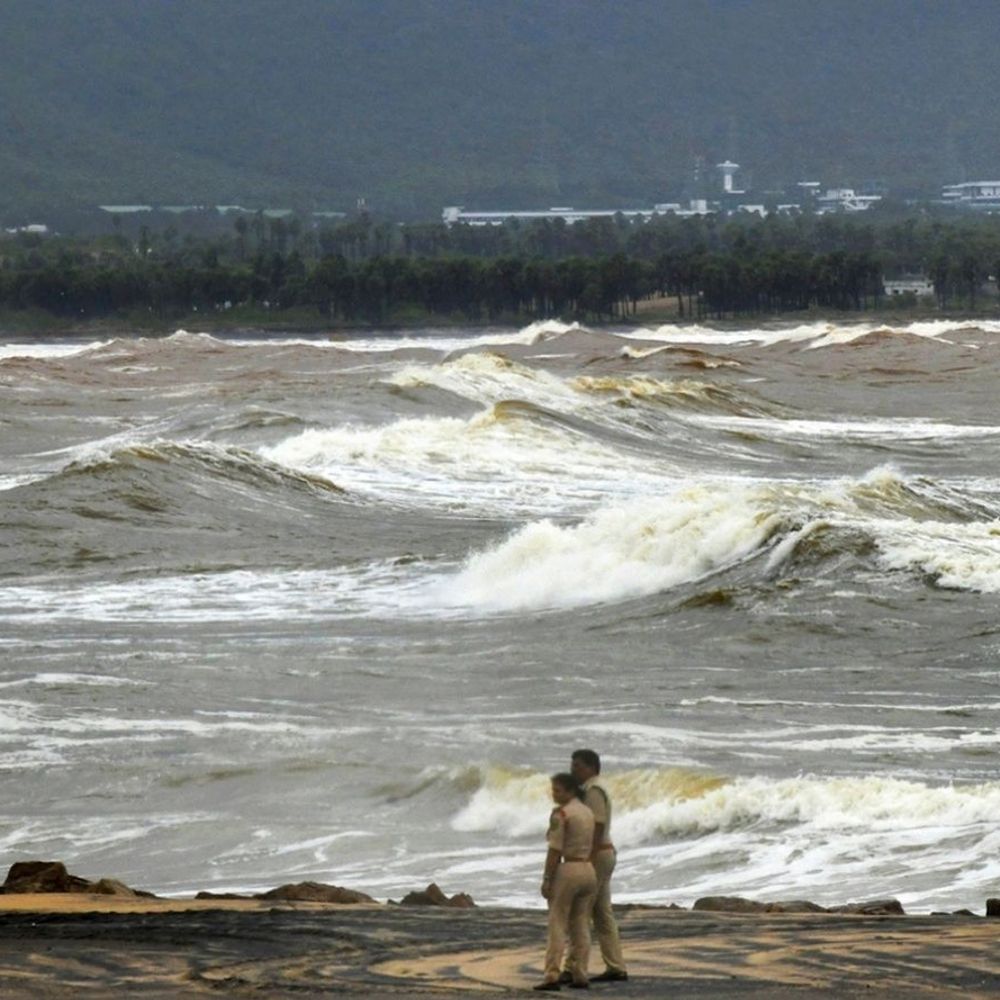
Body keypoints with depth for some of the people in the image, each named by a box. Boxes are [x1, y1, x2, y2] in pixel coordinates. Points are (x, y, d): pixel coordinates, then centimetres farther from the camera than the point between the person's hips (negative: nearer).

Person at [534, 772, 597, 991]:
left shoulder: (561, 814, -13)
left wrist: (546, 880, -13)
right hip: (589, 870, 7)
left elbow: (555, 850, -16)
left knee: (557, 926, -4)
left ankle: (552, 976, -10)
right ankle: (579, 975, 8)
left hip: (567, 871, -7)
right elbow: (589, 845, 13)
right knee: (581, 926, 10)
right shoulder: (588, 812, 11)